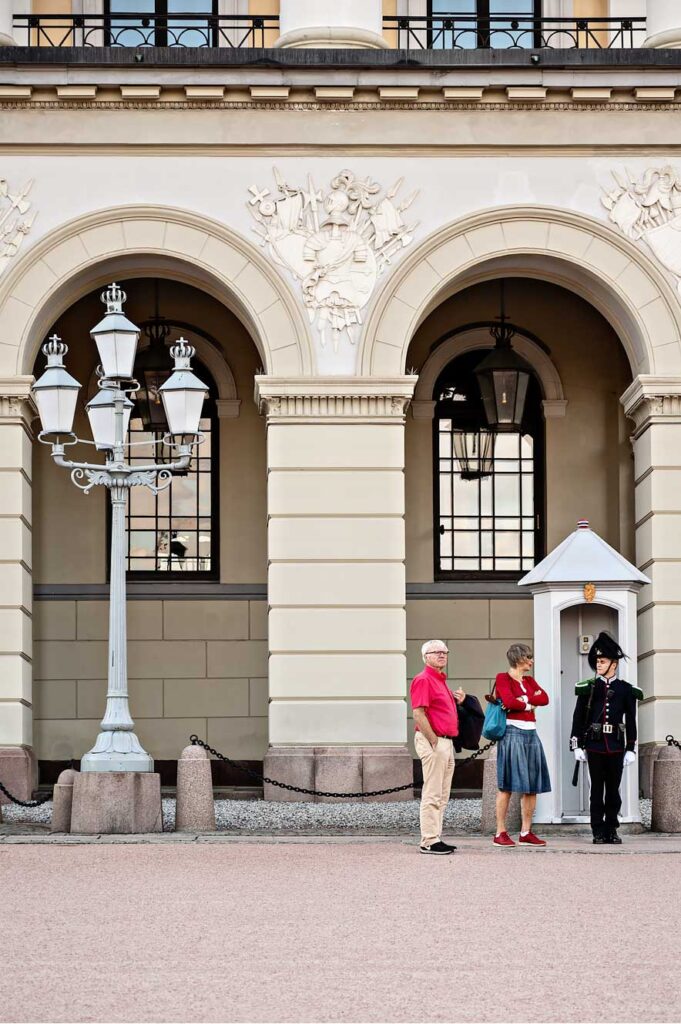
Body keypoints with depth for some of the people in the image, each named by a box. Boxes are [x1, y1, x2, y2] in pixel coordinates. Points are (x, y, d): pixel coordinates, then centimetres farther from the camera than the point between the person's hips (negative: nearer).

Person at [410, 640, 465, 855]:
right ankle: (429, 841, -7)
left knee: (442, 796, 12)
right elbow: (418, 714, -19)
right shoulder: (423, 680, -11)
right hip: (433, 742, -10)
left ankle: (436, 838, 16)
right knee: (432, 794, -9)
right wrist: (434, 741, -18)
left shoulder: (441, 681, 20)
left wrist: (458, 701, 10)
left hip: (446, 742, 10)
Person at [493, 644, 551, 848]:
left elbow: (544, 699, 2)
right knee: (507, 785, -7)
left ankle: (526, 833, 10)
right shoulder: (503, 678, -2)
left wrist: (524, 699, -11)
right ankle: (500, 833, -5)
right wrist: (530, 704, -2)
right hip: (513, 734, -7)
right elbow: (509, 702, -17)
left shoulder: (529, 680, 18)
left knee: (532, 786, 5)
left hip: (531, 735, 7)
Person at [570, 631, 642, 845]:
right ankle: (598, 832, 5)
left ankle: (612, 830, 11)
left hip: (616, 746, 1)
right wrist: (577, 746, -2)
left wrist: (631, 749, 2)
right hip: (595, 745, -1)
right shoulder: (588, 688, 3)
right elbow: (578, 718, 3)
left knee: (613, 789, 5)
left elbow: (631, 722, 7)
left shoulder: (626, 690, 5)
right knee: (597, 789, 2)